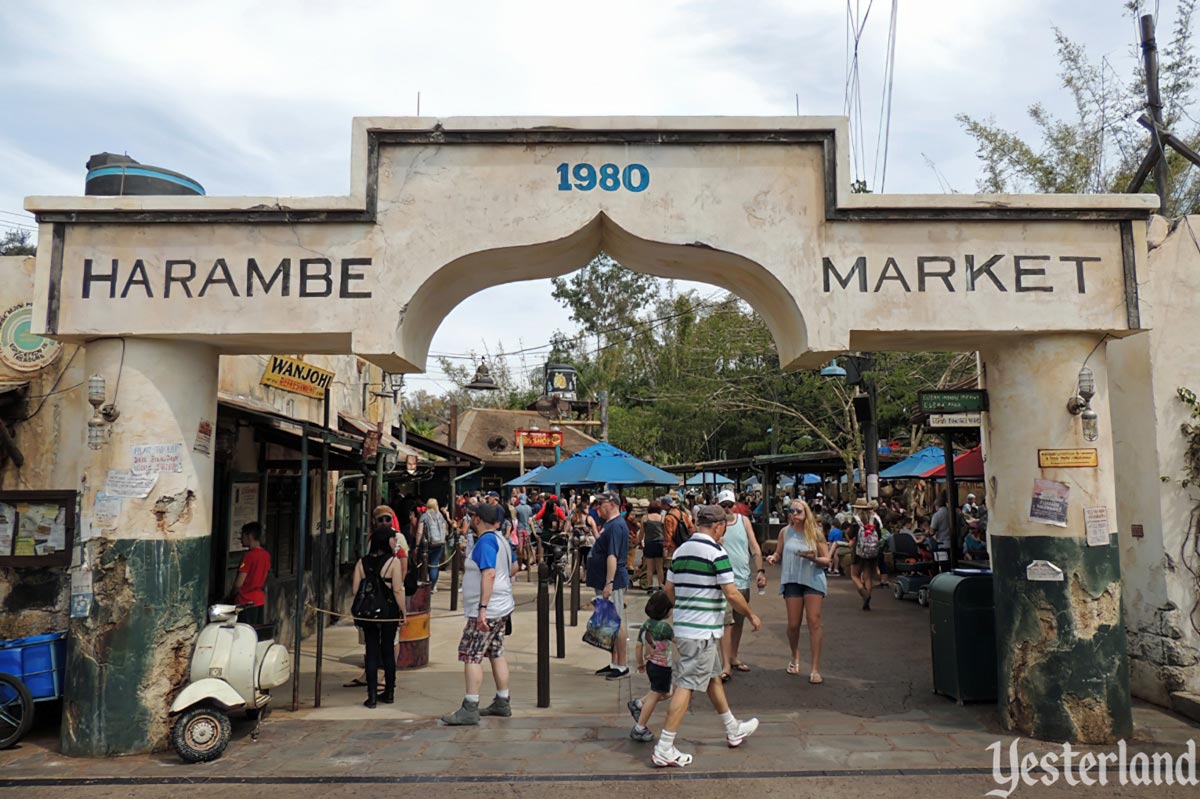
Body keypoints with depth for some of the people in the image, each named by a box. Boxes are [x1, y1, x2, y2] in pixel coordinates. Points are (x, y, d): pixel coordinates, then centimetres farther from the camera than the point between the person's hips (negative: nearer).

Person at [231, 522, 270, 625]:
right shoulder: (266, 555, 4)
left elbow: (239, 583, -17)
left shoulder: (249, 555, -18)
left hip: (246, 602, -7)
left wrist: (233, 593, 1)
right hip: (260, 600, 7)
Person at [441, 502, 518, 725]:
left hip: (487, 610, -10)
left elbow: (489, 574, -26)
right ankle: (503, 703, 22)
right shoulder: (501, 539, 11)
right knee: (496, 653, 15)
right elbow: (514, 567, 23)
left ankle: (470, 709, -6)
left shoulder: (485, 541, -17)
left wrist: (483, 607, -28)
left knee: (471, 655, -6)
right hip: (501, 607, 10)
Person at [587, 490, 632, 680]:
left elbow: (612, 557, -24)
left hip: (613, 583, -10)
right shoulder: (609, 525, 15)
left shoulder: (616, 526, -17)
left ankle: (622, 666, 4)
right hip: (604, 582, 10)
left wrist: (609, 583, -29)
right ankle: (614, 663, 23)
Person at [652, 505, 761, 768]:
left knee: (714, 677, 22)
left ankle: (734, 731, 38)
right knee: (686, 686, -4)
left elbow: (669, 590, 14)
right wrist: (752, 616, -1)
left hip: (682, 627, 9)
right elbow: (731, 593, -16)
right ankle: (664, 749, 0)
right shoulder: (715, 552, -15)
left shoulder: (681, 550, 9)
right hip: (703, 631, -9)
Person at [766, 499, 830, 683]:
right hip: (792, 580, 1)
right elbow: (778, 555, 10)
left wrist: (813, 558, -21)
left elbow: (826, 559, -1)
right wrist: (773, 557, -12)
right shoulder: (785, 532, 2)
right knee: (793, 624, 4)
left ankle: (815, 669, -3)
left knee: (814, 621, -9)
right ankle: (795, 656, 34)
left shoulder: (815, 533, -3)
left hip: (813, 580, -1)